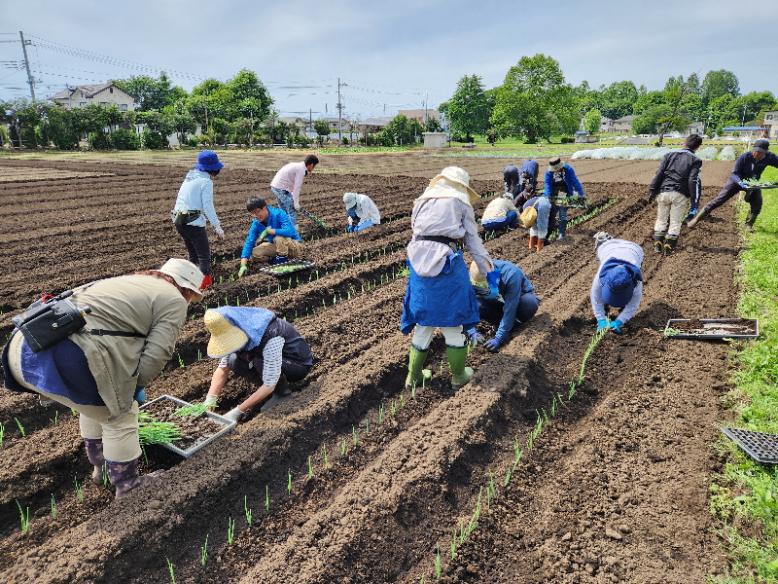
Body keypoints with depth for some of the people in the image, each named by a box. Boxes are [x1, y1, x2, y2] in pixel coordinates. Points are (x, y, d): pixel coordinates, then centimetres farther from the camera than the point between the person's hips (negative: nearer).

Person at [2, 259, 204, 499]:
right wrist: (134, 386, 12)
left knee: (96, 403, 30)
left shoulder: (129, 281, 27)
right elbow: (156, 354, -5)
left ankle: (99, 467, 48)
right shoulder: (174, 301, 4)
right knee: (120, 415, 13)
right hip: (70, 361, -9)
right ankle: (126, 488, 29)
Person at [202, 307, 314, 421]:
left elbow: (269, 385, -34)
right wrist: (209, 402, -19)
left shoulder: (269, 336, -36)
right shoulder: (236, 332, -13)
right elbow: (222, 368, -6)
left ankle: (283, 392, -7)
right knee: (234, 361, -14)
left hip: (299, 364, -7)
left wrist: (238, 411, -32)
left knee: (259, 362, -34)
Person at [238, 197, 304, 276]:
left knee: (279, 238, -35)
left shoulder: (278, 214, -24)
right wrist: (243, 265, -23)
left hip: (296, 246, -6)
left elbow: (289, 231, -39)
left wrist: (268, 231, -31)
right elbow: (249, 242, -12)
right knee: (255, 252, -12)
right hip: (279, 246, 6)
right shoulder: (256, 223, -7)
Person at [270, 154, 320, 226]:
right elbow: (296, 187, -15)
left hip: (275, 186, 10)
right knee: (292, 210, -5)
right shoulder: (301, 169, -12)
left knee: (283, 210, 19)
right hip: (281, 188, -10)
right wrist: (296, 203, -13)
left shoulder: (297, 166, 16)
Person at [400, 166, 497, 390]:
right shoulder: (460, 203, 8)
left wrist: (423, 260, 14)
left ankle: (414, 376, 27)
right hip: (447, 263, -4)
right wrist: (489, 270, 10)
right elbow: (473, 240, 6)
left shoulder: (422, 202, 20)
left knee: (423, 321, 15)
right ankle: (458, 375, 24)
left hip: (420, 261, 4)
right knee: (452, 321, 10)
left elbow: (416, 232, 11)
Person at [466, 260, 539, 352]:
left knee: (530, 303, -38)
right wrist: (471, 332, -33)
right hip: (498, 302, 3)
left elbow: (509, 310, -37)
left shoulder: (511, 274, -38)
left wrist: (498, 338, -37)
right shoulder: (473, 276, -25)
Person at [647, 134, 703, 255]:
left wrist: (652, 190, 5)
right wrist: (694, 201, -3)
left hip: (663, 192, 2)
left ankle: (658, 244, 11)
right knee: (676, 222, 8)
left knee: (661, 219, 14)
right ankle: (668, 246, 7)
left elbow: (659, 174, 2)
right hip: (680, 194, -2)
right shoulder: (695, 160, 2)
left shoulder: (670, 155, 9)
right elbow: (693, 181, -5)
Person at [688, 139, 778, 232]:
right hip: (737, 181, -4)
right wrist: (741, 183, -42)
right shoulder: (744, 157, -28)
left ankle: (749, 225, 23)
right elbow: (734, 173, -24)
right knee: (718, 200, -11)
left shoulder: (770, 157, -20)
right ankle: (696, 219, -12)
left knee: (757, 206, -2)